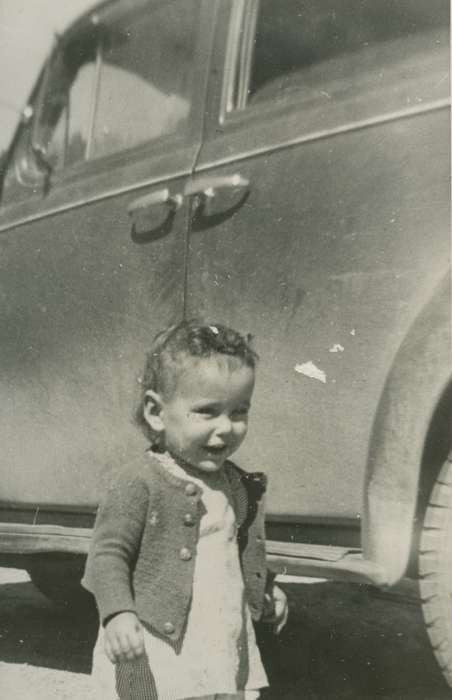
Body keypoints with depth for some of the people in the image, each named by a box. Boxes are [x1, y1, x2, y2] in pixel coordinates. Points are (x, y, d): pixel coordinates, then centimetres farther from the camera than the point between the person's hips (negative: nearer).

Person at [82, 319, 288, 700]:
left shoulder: (237, 484, 6)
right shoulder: (140, 482, -15)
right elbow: (108, 554, -15)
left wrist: (267, 591, 33)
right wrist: (118, 613, -28)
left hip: (227, 648, 6)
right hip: (152, 658, -6)